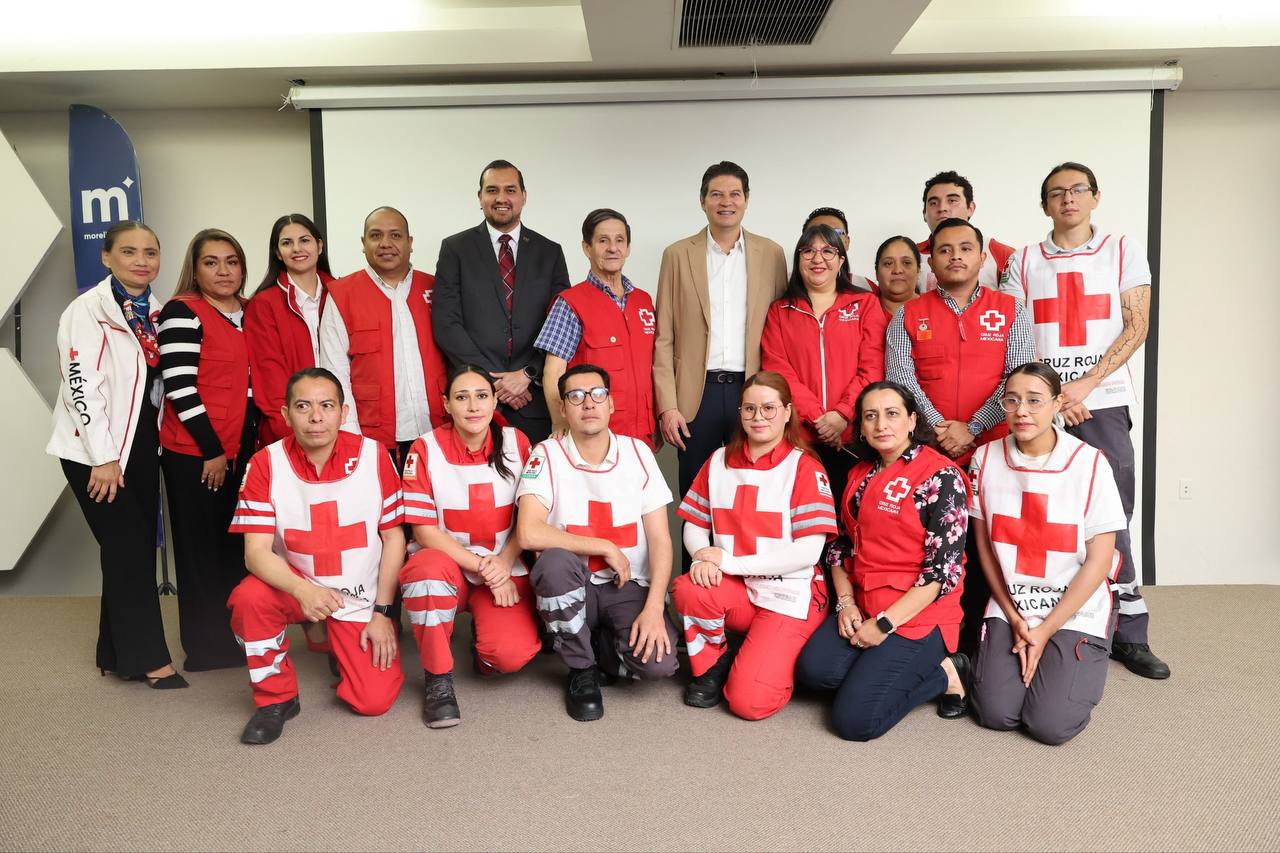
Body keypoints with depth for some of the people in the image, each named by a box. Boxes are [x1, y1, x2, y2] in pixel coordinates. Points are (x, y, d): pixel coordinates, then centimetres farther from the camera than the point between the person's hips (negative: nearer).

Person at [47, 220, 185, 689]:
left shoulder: (156, 311, 9)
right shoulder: (88, 310, -11)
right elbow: (82, 386, -17)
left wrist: (157, 441, 9)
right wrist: (103, 457, -18)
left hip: (141, 447, 7)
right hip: (98, 452, -6)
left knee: (134, 550, 10)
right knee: (129, 551, -6)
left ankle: (118, 654, 22)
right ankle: (148, 657, 4)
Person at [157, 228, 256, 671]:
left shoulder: (249, 313, 12)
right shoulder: (182, 312, -10)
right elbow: (179, 386, -16)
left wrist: (249, 436, 10)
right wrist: (211, 449, -14)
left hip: (239, 451, 7)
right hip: (193, 453, -6)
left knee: (236, 548, 11)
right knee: (201, 550, 2)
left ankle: (234, 636, 23)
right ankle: (205, 647, 13)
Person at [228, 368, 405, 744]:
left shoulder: (373, 455, -13)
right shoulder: (266, 463, -13)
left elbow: (393, 536, -5)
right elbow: (256, 551, -17)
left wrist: (382, 612, -7)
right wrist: (303, 590, -36)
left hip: (361, 597, 0)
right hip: (295, 584, 1)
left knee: (374, 700, -12)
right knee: (249, 598, -33)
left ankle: (347, 650, 24)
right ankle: (276, 698, -5)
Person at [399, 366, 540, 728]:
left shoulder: (516, 443, -2)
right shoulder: (426, 449, -8)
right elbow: (424, 531, -10)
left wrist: (504, 561, -15)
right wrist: (481, 566, -18)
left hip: (504, 569, 1)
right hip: (447, 565, -1)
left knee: (512, 653, -25)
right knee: (426, 567, -38)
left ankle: (485, 648, 16)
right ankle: (438, 678, -14)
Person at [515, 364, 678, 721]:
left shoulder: (637, 453, -1)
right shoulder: (547, 456, -8)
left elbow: (660, 539, -3)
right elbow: (529, 534, -22)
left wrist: (654, 608, -16)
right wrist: (606, 548, -19)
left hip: (629, 587, 1)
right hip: (573, 588, -1)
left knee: (658, 663, -26)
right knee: (555, 562, -35)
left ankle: (600, 645, 12)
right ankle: (582, 669, -8)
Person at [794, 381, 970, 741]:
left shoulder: (941, 476, -11)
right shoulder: (860, 474, 11)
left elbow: (944, 570, -15)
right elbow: (842, 545, 15)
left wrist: (884, 624, -16)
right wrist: (845, 602, -2)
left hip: (919, 614, -7)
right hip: (862, 606, 7)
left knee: (854, 720, -16)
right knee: (813, 668, -20)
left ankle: (944, 674, 7)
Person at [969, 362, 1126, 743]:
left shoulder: (1090, 463, -11)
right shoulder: (986, 458, -4)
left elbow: (1099, 559, -9)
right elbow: (985, 545, 2)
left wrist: (1046, 629, -10)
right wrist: (1014, 618, -4)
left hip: (1075, 611, -2)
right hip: (1009, 608, 2)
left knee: (1051, 725, -13)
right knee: (995, 713, -12)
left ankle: (1083, 662, 16)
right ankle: (1006, 655, 18)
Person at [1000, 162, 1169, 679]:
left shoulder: (1123, 251, 9)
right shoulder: (1023, 262, 11)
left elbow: (1137, 327, 1)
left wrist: (1083, 384, -10)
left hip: (1102, 402, 0)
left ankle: (1128, 632, 11)